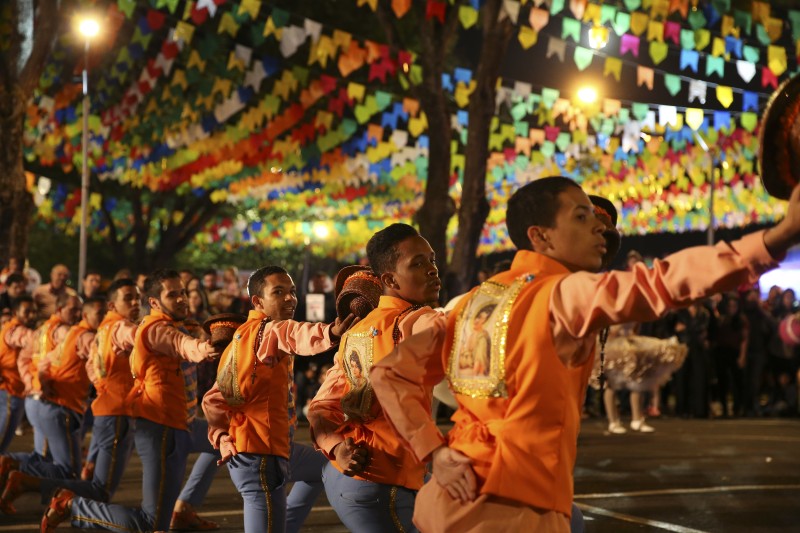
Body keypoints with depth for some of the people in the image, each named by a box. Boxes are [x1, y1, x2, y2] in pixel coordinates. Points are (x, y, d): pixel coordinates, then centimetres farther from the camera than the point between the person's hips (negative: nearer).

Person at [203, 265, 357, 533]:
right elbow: (288, 334, -38)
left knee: (324, 467, 32)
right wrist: (329, 333, -57)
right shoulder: (264, 331, -12)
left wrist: (223, 440, 5)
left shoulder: (242, 338, 17)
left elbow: (214, 400, 16)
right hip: (259, 453, -11)